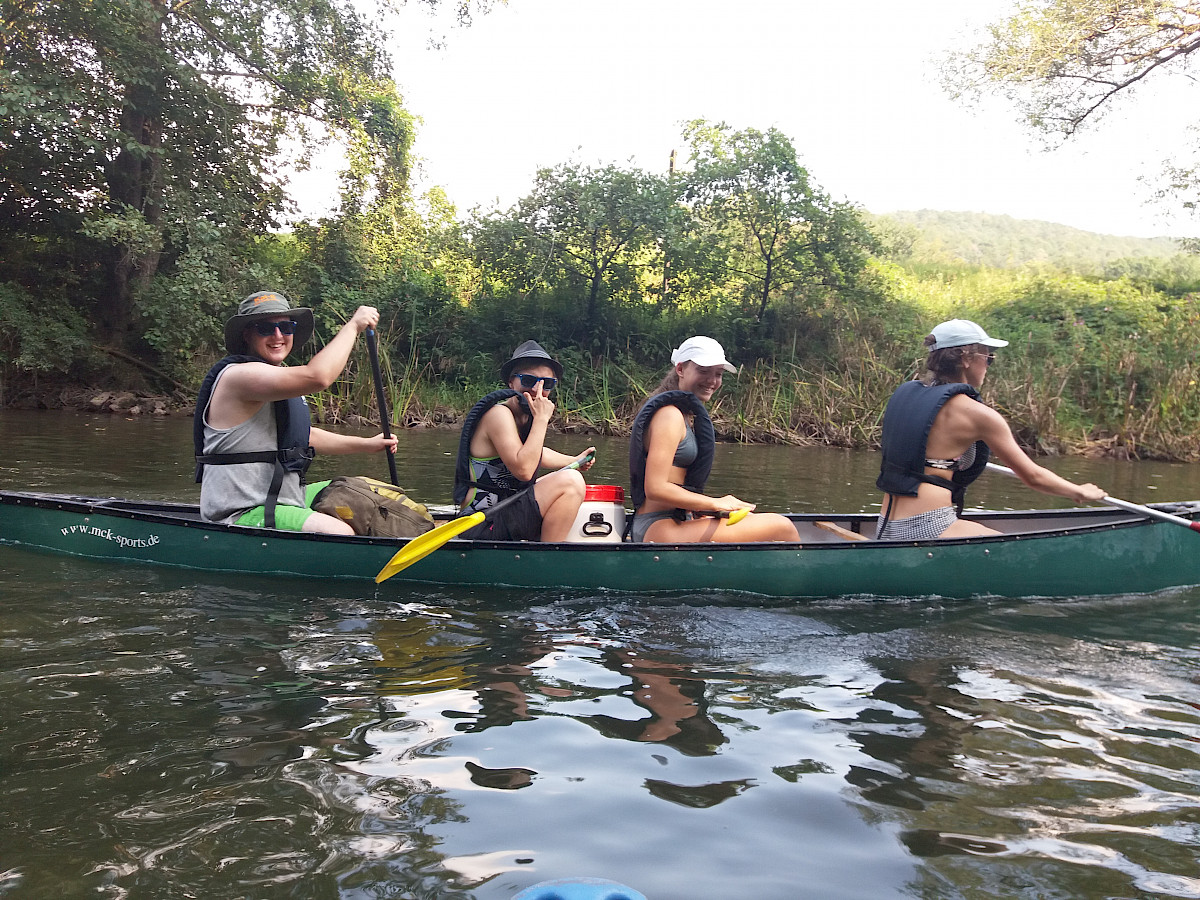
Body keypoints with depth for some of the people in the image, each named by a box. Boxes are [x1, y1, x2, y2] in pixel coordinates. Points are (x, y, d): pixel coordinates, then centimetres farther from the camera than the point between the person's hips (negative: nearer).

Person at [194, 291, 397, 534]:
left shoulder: (279, 376, 17)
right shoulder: (239, 375, -16)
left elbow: (303, 436, 29)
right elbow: (318, 376, -31)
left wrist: (367, 445, 25)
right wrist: (353, 325, -19)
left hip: (282, 499, 11)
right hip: (240, 515, -11)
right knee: (339, 533, -30)